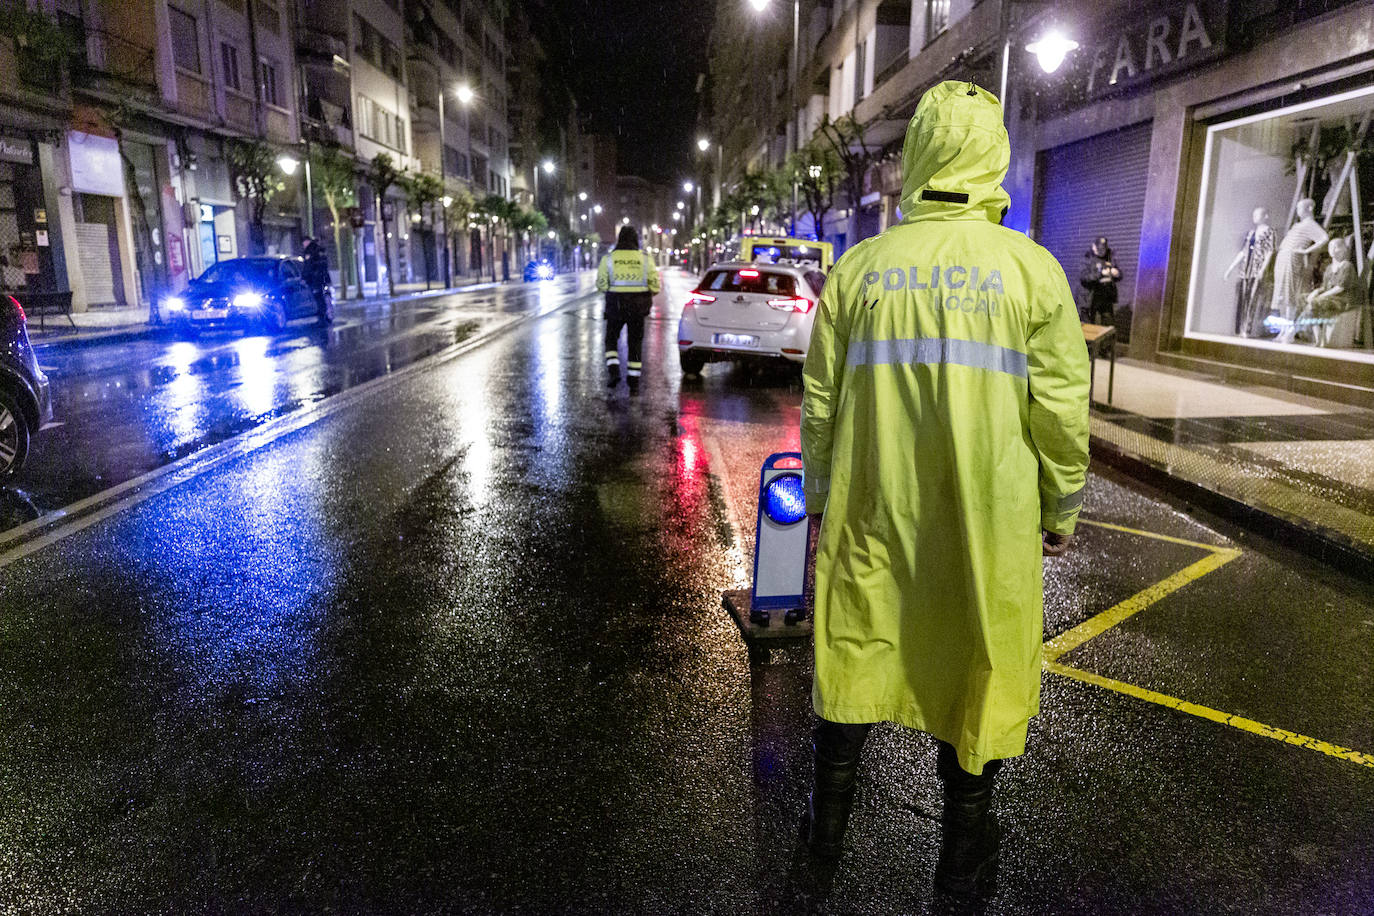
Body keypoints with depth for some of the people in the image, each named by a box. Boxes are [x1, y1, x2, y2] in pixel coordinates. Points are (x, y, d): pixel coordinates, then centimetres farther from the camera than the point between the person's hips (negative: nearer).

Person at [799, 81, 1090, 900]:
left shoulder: (859, 267, -1)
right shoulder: (1031, 266, -6)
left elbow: (821, 399, 3)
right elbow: (1061, 407, -5)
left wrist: (819, 494, 16)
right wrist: (1062, 509, 8)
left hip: (872, 510, 2)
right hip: (987, 522, -1)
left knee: (857, 648, 16)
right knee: (978, 664, 14)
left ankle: (830, 819, 34)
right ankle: (966, 851, 31)